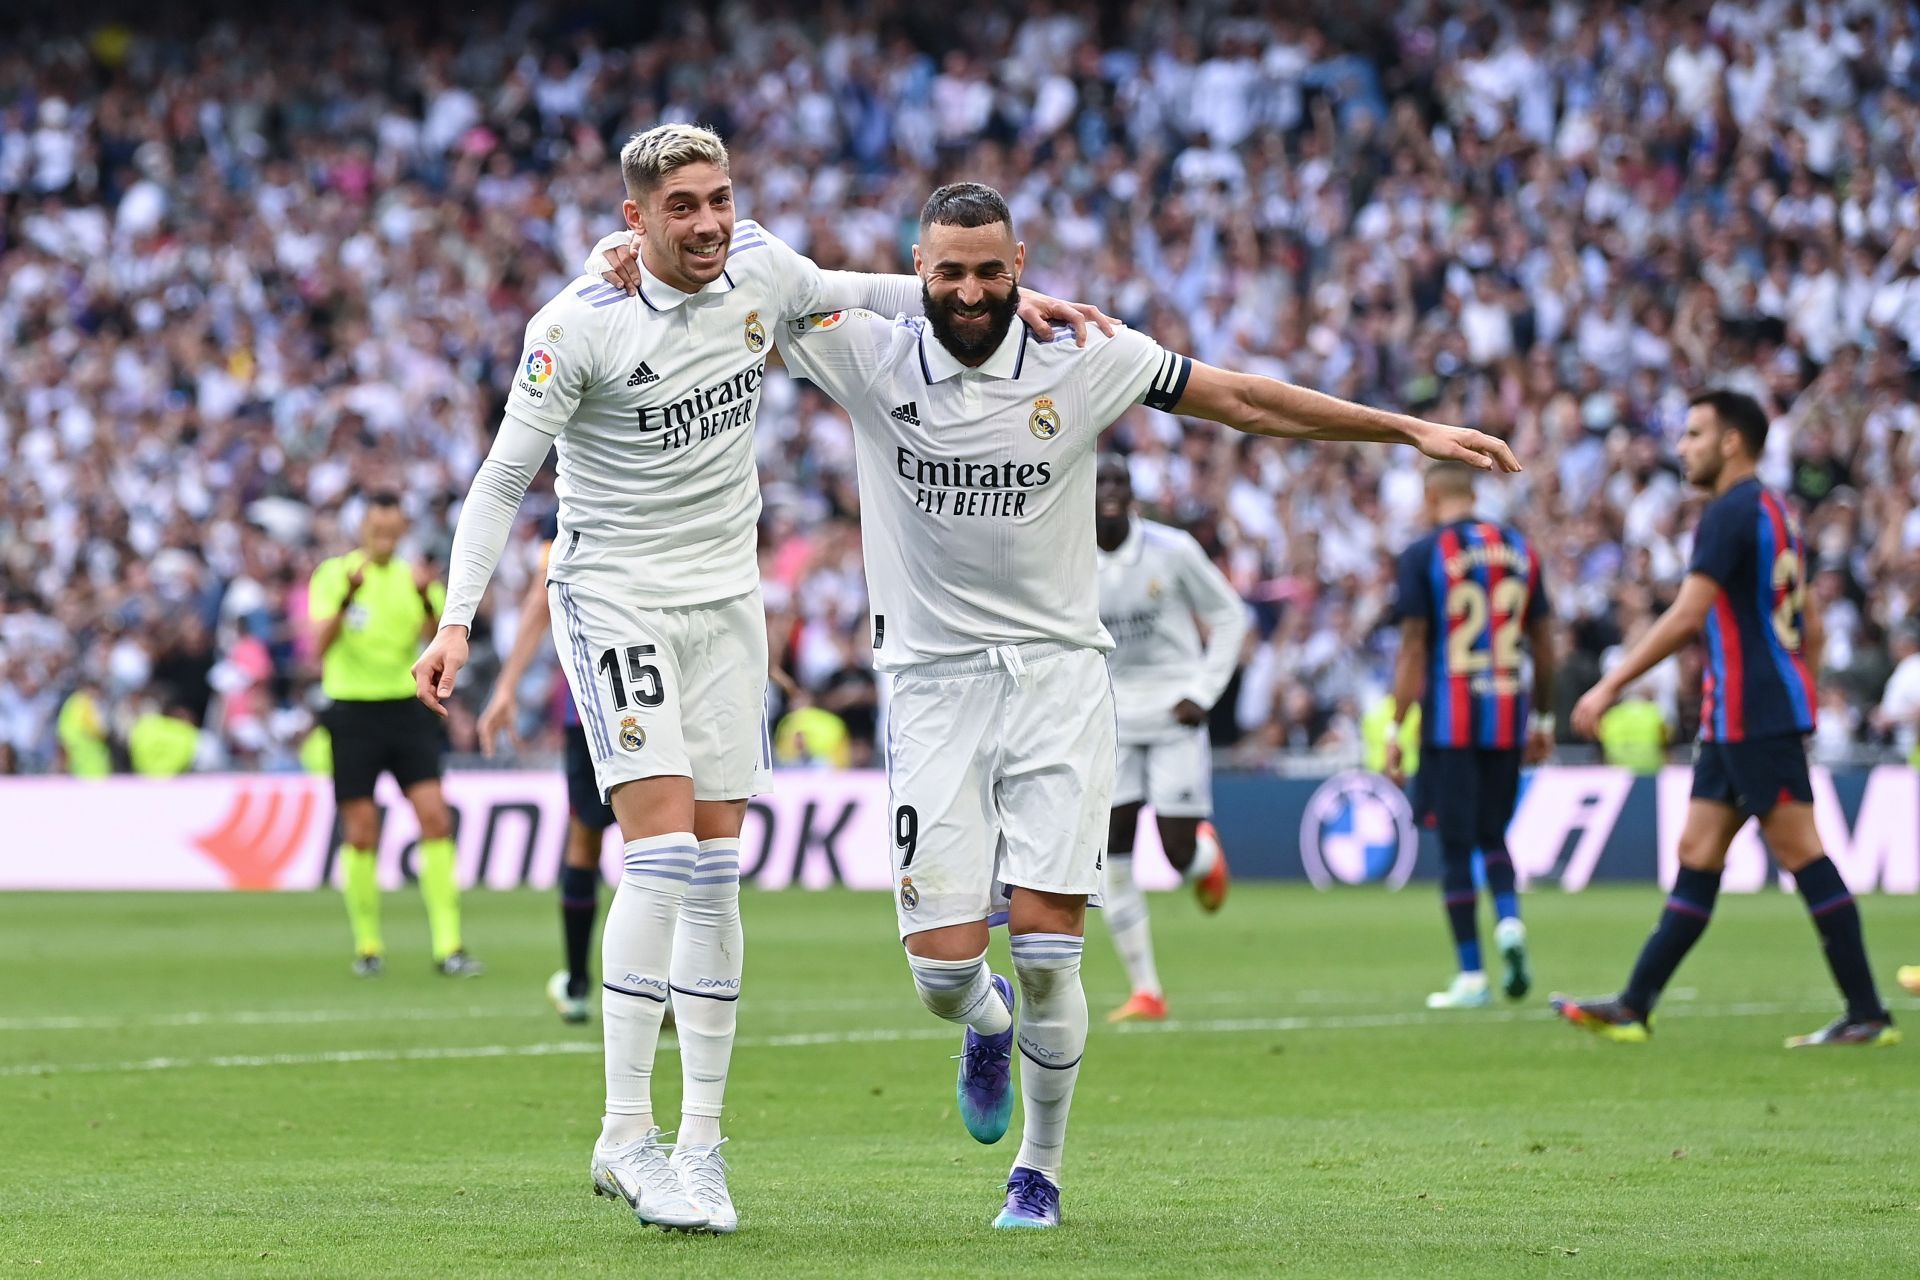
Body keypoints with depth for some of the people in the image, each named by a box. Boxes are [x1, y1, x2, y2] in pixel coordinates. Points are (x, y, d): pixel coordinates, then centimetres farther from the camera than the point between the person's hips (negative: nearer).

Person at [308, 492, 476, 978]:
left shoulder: (412, 578, 7)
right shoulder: (334, 574, -1)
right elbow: (320, 644, -14)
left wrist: (427, 599, -22)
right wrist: (347, 595, -29)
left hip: (407, 708, 2)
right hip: (353, 713, -2)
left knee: (435, 818, -10)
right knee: (361, 833, -2)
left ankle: (448, 946, -10)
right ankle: (367, 945, 12)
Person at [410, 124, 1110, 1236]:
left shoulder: (760, 265, -2)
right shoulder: (580, 325, -16)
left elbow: (850, 292, 20)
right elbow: (503, 478, -11)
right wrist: (458, 622, -20)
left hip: (725, 599, 5)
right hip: (613, 594, -5)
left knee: (715, 870, 3)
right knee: (662, 849, -18)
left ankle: (702, 1140, 9)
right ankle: (627, 1135, -15)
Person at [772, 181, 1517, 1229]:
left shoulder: (1086, 361, -2)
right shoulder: (868, 357, -3)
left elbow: (1246, 402, 6)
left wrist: (1408, 430, 7)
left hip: (1059, 679, 0)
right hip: (933, 682, 0)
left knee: (1046, 947, -9)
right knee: (943, 969, -7)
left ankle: (1039, 1170, 13)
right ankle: (985, 1025, 33)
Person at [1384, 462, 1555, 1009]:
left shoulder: (1423, 554, -4)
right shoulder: (1518, 548, 9)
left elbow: (1413, 646, -9)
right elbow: (1543, 640, 11)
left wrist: (1394, 729, -6)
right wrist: (1543, 720, 19)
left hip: (1449, 722, -4)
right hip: (1508, 719, 4)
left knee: (1455, 845, 2)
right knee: (1493, 836, 19)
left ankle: (1471, 977, 1)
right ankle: (1510, 922, -8)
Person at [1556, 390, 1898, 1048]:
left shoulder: (1731, 513, -13)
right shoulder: (1773, 511, 18)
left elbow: (1686, 615, -20)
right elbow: (1809, 626, 22)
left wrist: (1610, 685, -18)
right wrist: (1803, 697, 26)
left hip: (1754, 715, -10)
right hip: (1737, 719, 10)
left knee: (1799, 851, -8)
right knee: (1697, 855, 8)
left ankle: (1868, 1015, -8)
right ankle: (1633, 1008, 9)